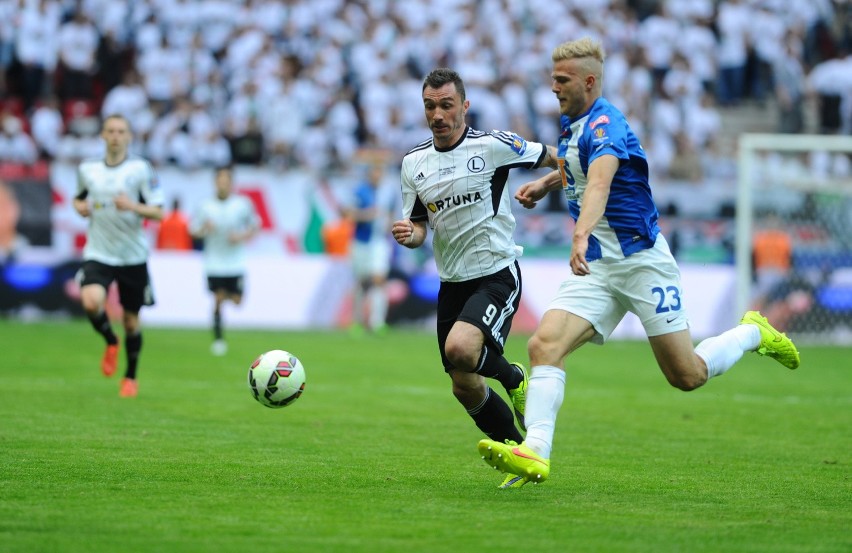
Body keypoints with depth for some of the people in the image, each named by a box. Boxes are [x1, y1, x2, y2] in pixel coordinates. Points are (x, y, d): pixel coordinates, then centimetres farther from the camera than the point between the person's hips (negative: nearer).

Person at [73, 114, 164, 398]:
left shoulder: (141, 169, -6)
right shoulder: (87, 169, 3)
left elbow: (158, 212, -8)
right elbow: (79, 197, 23)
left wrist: (133, 206, -25)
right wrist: (79, 206, -1)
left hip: (133, 257, -1)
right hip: (98, 254, 1)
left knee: (131, 319, 8)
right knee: (91, 303, -25)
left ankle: (131, 377, 30)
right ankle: (110, 342, 8)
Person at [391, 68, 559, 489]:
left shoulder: (493, 145, -10)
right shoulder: (413, 163, 5)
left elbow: (553, 157, 2)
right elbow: (418, 225, 10)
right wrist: (408, 234, -10)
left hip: (497, 275, -6)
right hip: (452, 281, 6)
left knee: (460, 349, -31)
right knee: (465, 389, 6)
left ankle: (514, 379, 1)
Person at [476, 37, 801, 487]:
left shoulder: (604, 124, -19)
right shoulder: (571, 124, 11)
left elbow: (599, 181, -40)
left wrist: (582, 235, -58)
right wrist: (546, 183, 16)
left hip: (642, 260, -8)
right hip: (596, 267, 8)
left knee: (687, 376, -2)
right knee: (543, 345, -16)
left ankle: (753, 333, 27)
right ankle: (535, 454, -25)